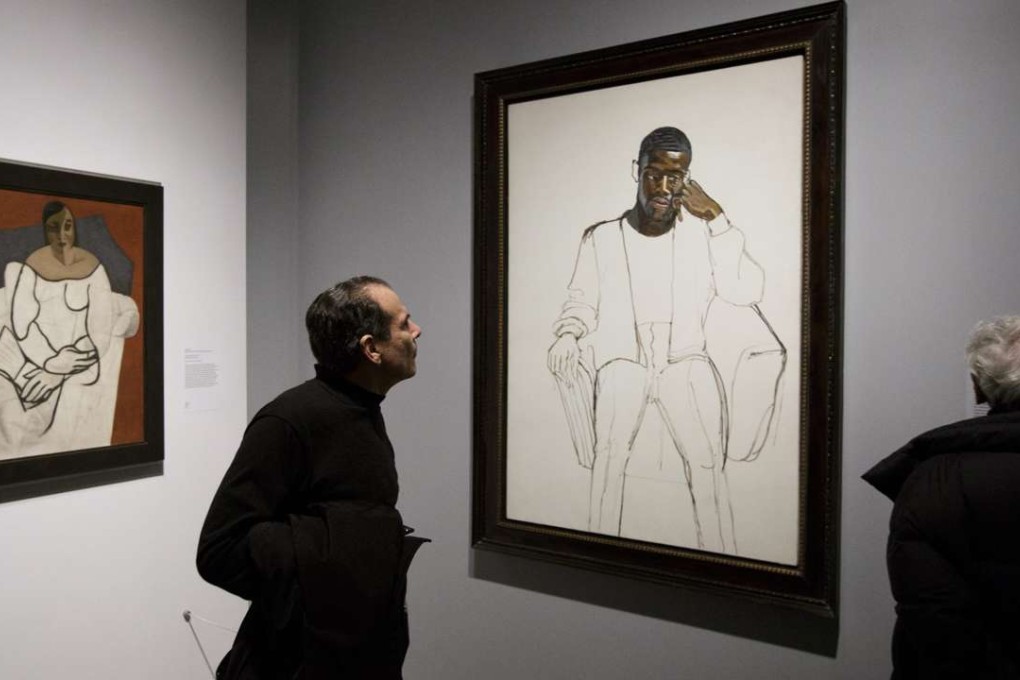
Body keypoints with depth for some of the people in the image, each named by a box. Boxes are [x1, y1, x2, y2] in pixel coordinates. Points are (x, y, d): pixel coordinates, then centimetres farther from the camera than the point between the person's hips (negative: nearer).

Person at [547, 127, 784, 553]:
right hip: (622, 359, 0)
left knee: (707, 462, -21)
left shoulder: (703, 233, 9)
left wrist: (718, 219, -4)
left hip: (685, 360, 0)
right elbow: (580, 302, 10)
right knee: (610, 453, -23)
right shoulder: (602, 238, 9)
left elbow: (746, 293, -3)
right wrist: (568, 334, -12)